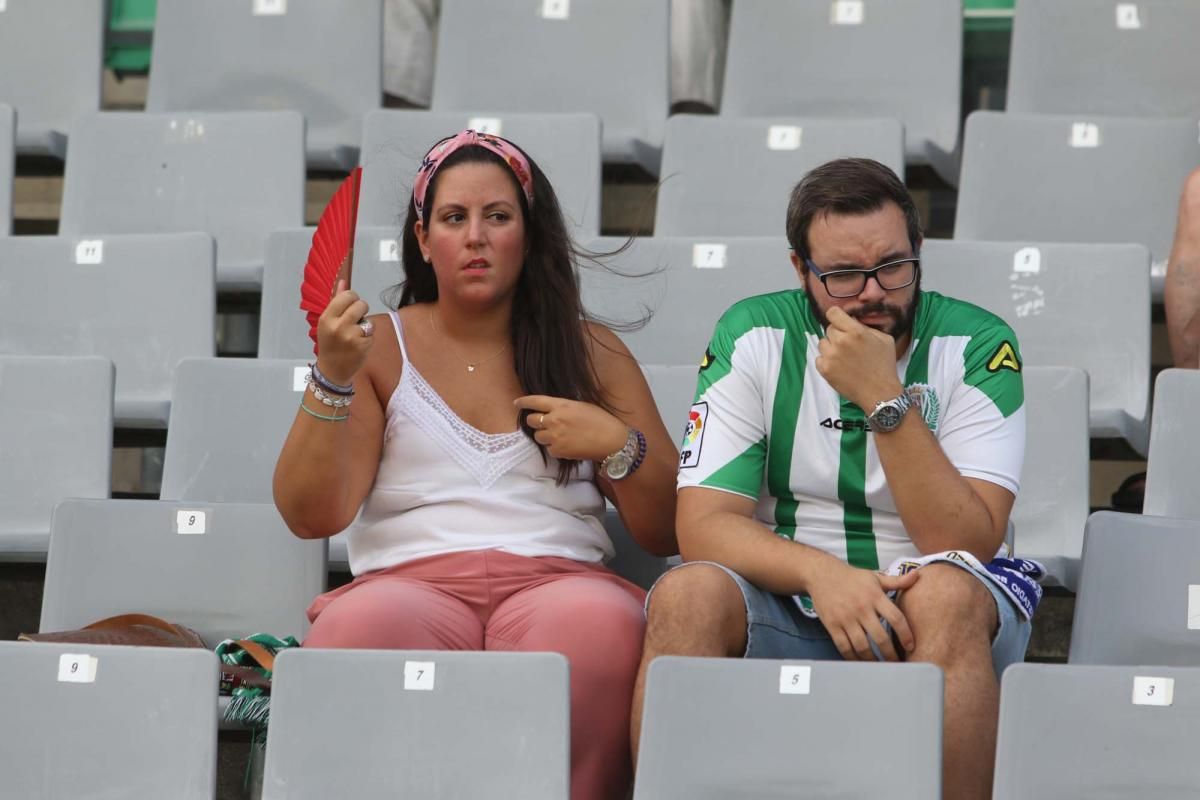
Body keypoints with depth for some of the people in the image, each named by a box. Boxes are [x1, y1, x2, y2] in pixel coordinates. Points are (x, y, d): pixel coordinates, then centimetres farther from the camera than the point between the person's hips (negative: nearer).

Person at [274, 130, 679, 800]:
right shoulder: (380, 347, 16)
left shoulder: (592, 353, 19)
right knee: (361, 627, -38)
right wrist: (333, 379, -8)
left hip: (557, 580, 1)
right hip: (410, 582, -1)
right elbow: (310, 516, 4)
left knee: (599, 623, -37)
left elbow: (669, 533, 17)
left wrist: (617, 445, -2)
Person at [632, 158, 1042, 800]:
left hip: (925, 613, -1)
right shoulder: (752, 336, -1)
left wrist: (884, 398, -23)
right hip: (788, 602, 1)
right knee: (686, 596, -29)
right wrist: (819, 572, -26)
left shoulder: (974, 344, -5)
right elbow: (702, 523, -8)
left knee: (947, 595, -34)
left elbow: (968, 543, -15)